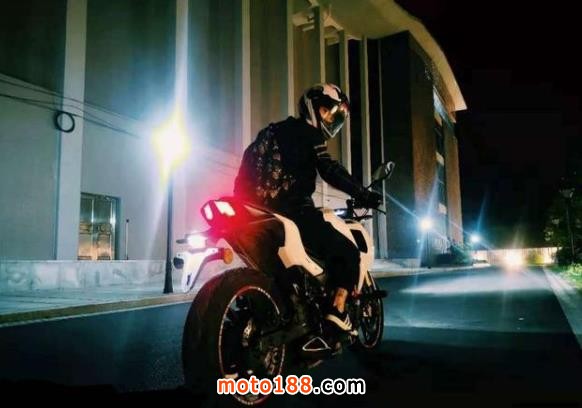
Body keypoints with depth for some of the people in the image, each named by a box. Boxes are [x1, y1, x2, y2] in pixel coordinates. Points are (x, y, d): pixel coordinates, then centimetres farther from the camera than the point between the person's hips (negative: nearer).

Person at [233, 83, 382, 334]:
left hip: (263, 212, 8)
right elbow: (329, 170, -14)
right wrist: (363, 195, -9)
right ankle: (337, 310, -13)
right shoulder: (308, 133, -1)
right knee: (348, 253, -1)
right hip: (292, 211, -8)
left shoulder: (275, 131, 24)